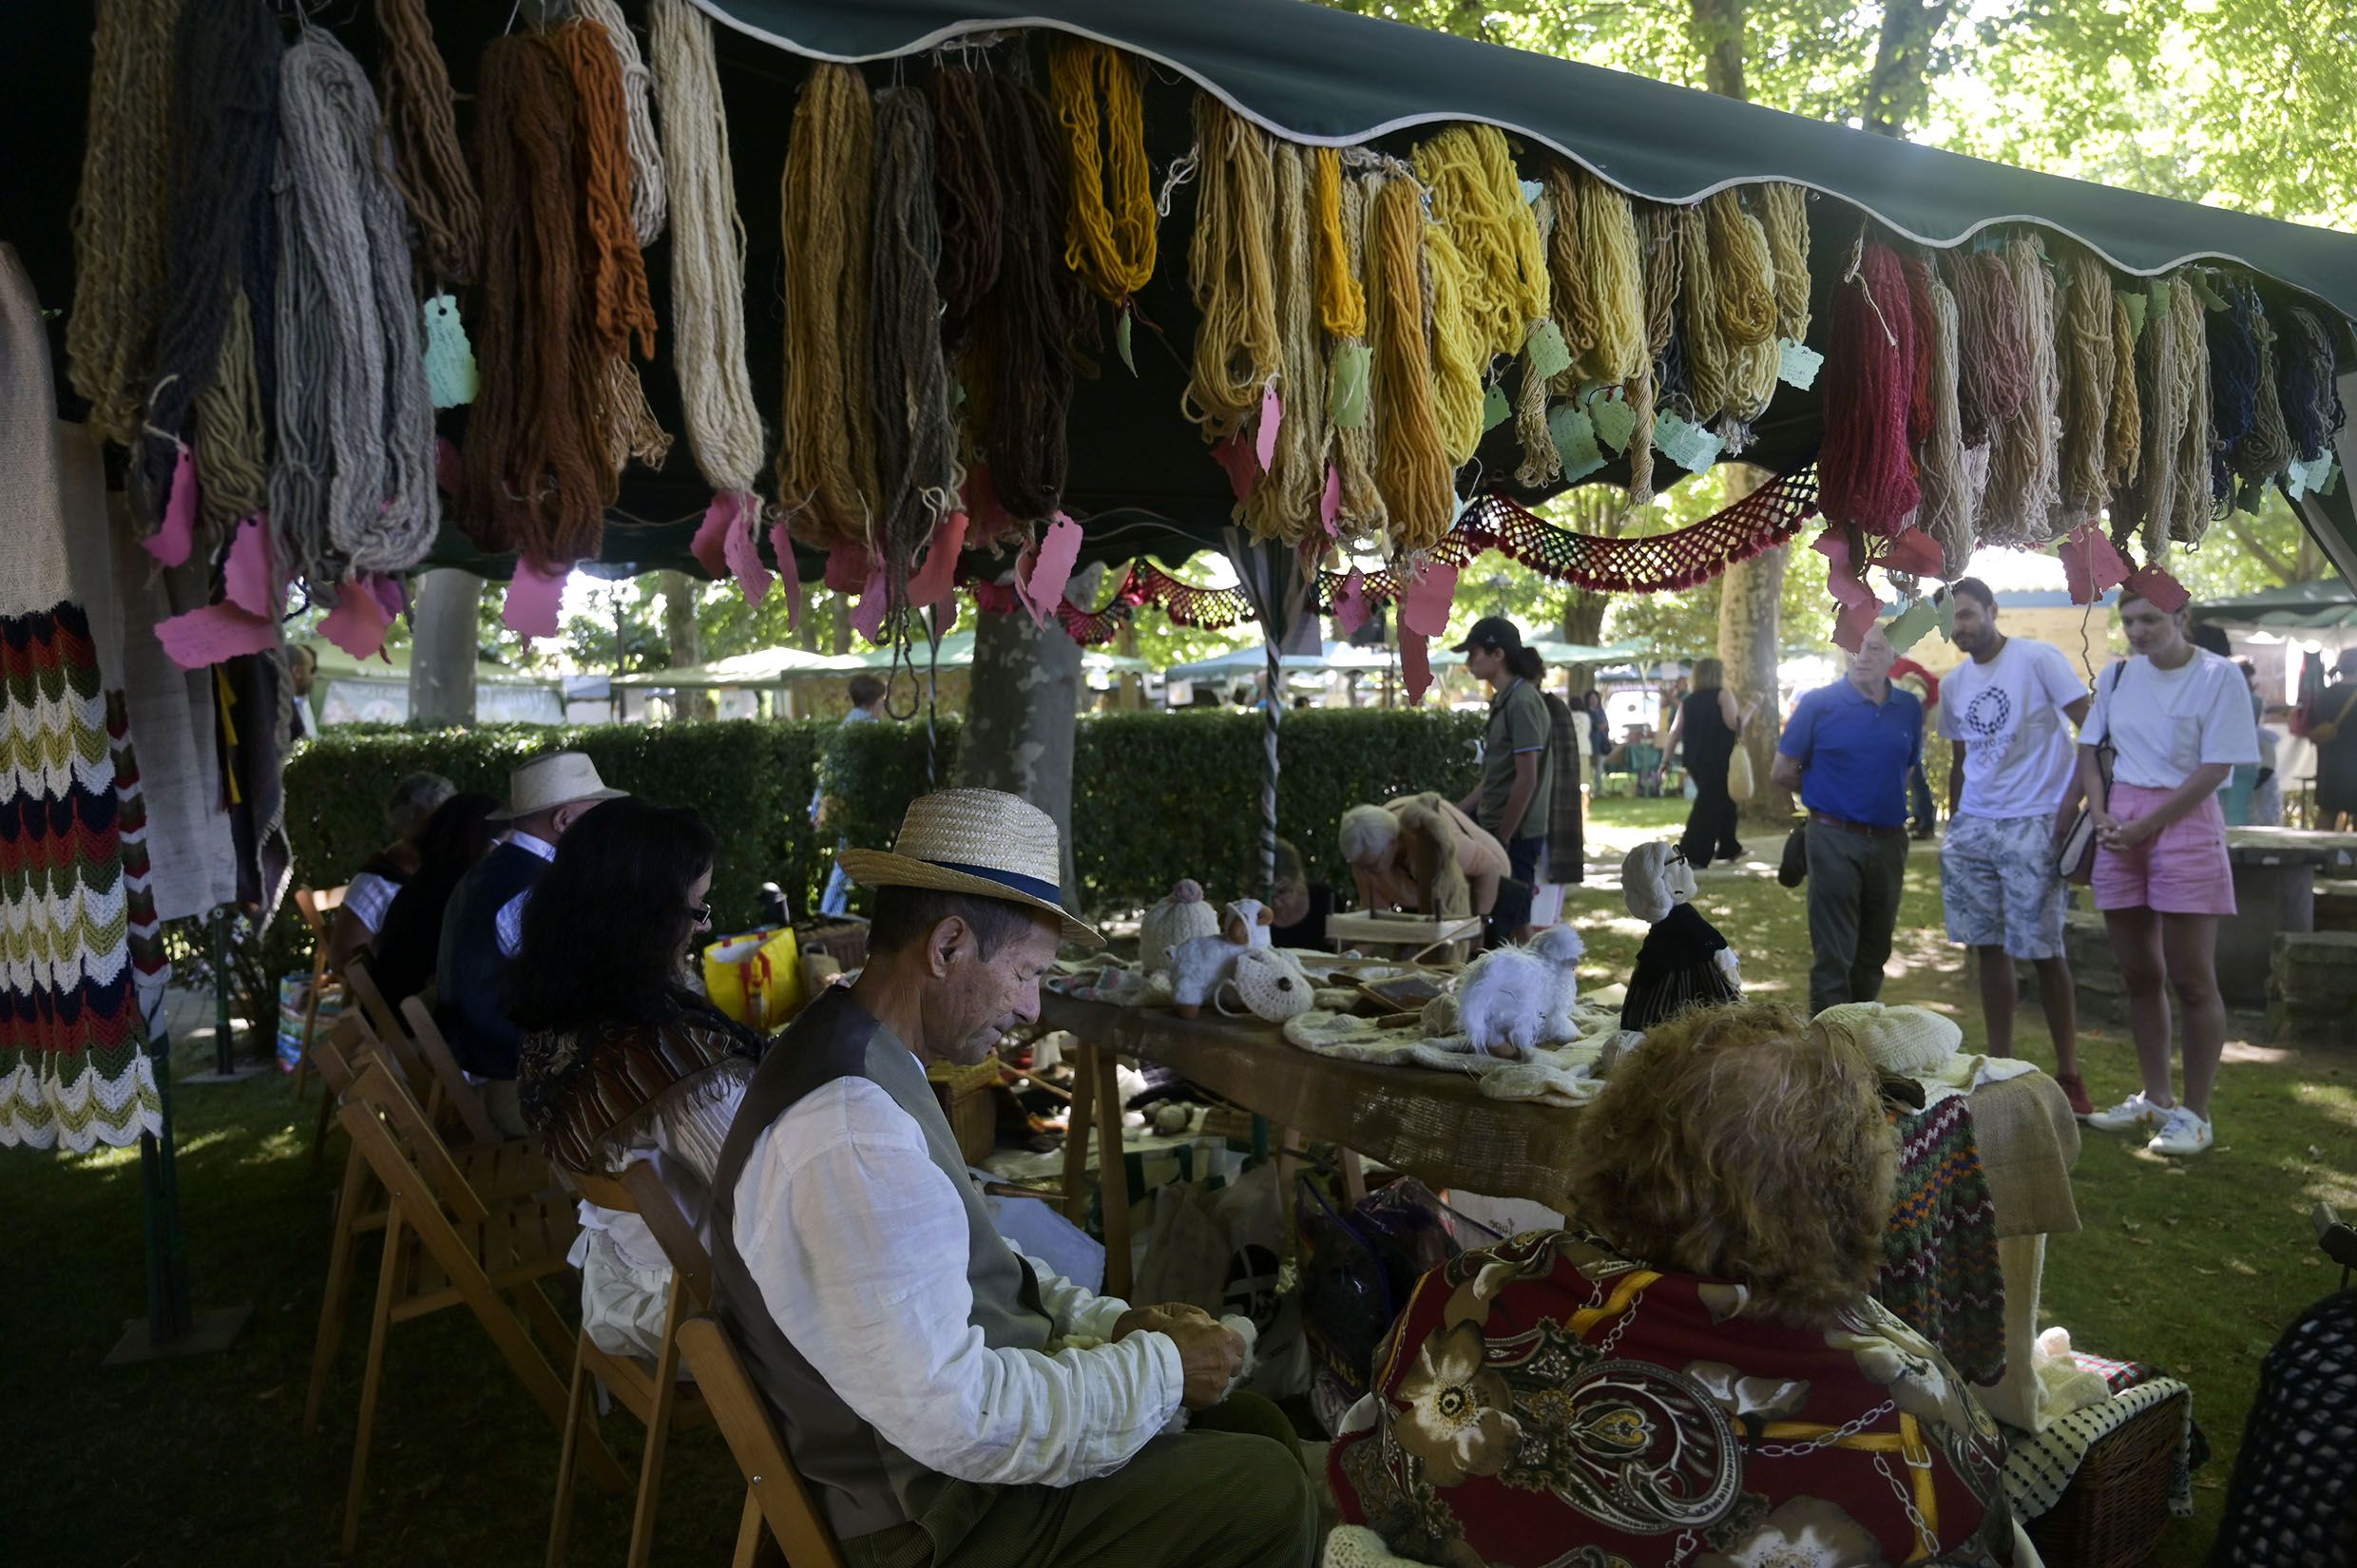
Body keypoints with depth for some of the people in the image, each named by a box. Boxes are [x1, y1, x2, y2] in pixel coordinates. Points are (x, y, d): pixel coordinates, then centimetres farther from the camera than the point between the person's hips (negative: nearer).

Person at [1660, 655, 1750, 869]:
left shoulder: (1687, 702, 13)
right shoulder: (1723, 694, -4)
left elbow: (1674, 733, 8)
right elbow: (1734, 724, -15)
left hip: (1695, 761, 7)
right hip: (1718, 761, -7)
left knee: (1722, 802, 22)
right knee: (1710, 806, -6)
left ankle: (1728, 847, 29)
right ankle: (1691, 856, -13)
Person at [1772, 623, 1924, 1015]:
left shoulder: (1909, 709, 6)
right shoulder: (1819, 704, -6)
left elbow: (1909, 768, 19)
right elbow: (1783, 772, -2)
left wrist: (1884, 797, 7)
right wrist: (1827, 793, 6)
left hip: (1890, 842, 4)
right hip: (1835, 839, -4)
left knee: (1873, 953, 14)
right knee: (1834, 955, -3)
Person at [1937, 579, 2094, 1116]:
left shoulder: (2038, 659, -6)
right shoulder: (1954, 683, 12)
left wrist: (2071, 802, -16)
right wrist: (1953, 824, 14)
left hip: (2033, 824, -6)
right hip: (1974, 825, 6)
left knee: (2044, 950, -3)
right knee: (1988, 947, 7)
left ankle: (2069, 1075, 9)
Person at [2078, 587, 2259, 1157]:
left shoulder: (2219, 677, -7)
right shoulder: (2116, 676, 9)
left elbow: (2216, 769, -11)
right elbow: (2090, 750, 11)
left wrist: (2147, 826, -14)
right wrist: (2101, 816, -4)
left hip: (2183, 826, -5)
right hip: (2119, 831, 5)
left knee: (2192, 979, -2)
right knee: (2139, 975, 11)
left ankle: (2194, 1113, 8)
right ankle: (2154, 1099, 23)